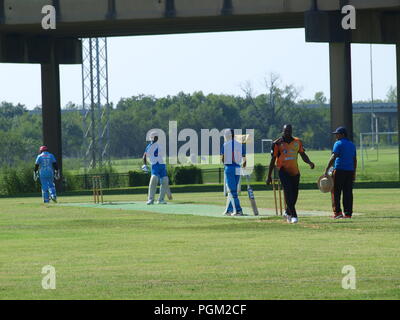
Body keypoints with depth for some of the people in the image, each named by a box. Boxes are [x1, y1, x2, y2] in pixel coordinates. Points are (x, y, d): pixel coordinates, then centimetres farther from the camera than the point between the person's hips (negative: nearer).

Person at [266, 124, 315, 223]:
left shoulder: (297, 142, 9)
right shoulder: (277, 143, -2)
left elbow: (303, 155, 15)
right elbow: (273, 160, 1)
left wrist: (309, 162, -8)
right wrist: (269, 176, 0)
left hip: (295, 171, 4)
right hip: (283, 171, -4)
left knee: (294, 194, 8)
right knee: (288, 193, -18)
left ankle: (288, 213, 31)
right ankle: (293, 215, -19)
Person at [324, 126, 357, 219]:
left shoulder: (338, 144, -6)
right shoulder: (352, 145, 17)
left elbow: (333, 157, -15)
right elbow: (355, 160, 18)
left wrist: (327, 170, -16)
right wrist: (354, 173, 22)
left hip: (339, 170, -7)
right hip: (350, 170, 7)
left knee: (336, 191, -3)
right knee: (348, 192, 7)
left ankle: (337, 212, -11)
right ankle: (348, 213, 5)